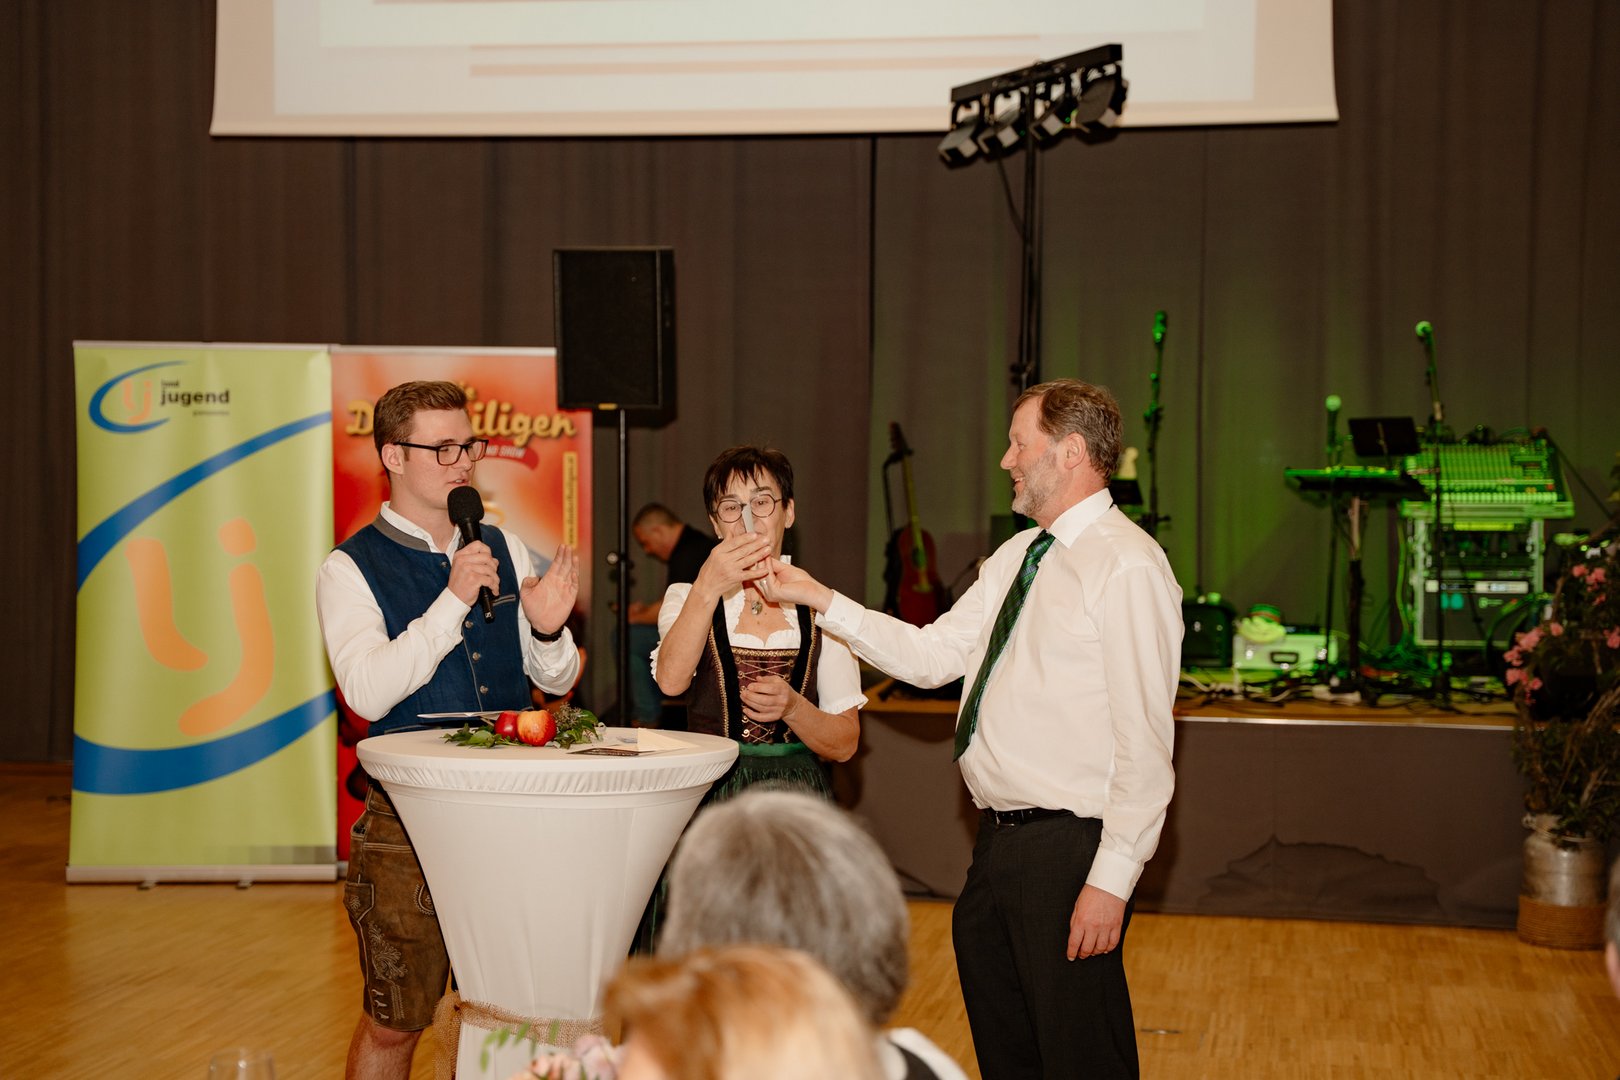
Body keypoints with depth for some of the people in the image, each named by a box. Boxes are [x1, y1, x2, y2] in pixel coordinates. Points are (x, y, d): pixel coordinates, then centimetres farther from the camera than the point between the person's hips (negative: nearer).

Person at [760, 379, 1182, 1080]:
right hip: (997, 840, 9)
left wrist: (1111, 880, -22)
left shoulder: (1127, 567, -15)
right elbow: (931, 656, 14)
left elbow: (1144, 740, -19)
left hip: (1068, 850, -9)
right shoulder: (1016, 558, 14)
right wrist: (820, 599, 7)